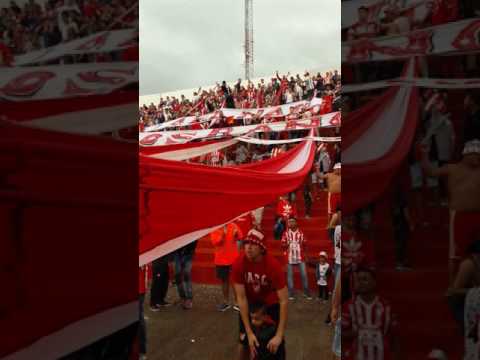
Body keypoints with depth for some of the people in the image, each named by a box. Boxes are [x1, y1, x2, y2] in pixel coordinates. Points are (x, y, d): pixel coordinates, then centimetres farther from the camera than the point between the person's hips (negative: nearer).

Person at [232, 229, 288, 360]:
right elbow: (241, 297, -24)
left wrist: (279, 335, -36)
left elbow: (284, 300, -32)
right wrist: (249, 332, -27)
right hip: (249, 303, 1)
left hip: (271, 303, -1)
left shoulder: (273, 265, -33)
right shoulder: (238, 263, -28)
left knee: (277, 344, -3)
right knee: (244, 340, 3)